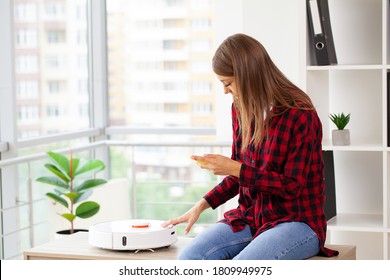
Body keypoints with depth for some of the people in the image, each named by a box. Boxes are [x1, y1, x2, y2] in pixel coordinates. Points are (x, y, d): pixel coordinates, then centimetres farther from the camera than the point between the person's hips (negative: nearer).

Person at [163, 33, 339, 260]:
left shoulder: (299, 115, -15)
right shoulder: (241, 110, 5)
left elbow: (292, 186, -15)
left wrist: (234, 168, -20)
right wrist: (201, 206, 6)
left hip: (297, 221, -6)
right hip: (250, 217, 6)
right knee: (189, 258, -19)